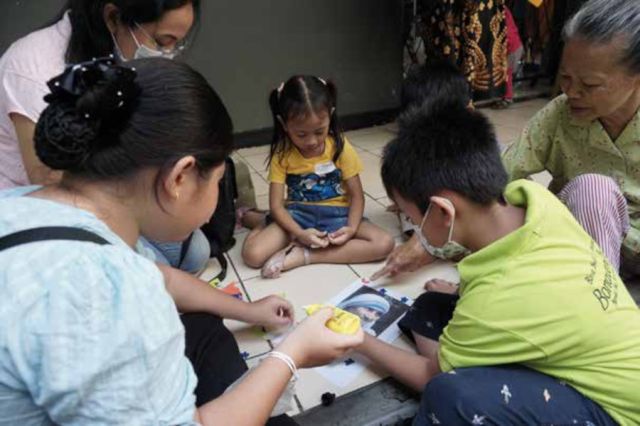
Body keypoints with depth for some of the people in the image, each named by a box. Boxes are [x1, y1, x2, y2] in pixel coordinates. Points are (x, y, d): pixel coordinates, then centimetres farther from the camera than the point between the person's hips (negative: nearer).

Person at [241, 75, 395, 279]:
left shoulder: (341, 147, -10)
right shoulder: (281, 154, -10)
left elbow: (357, 195, -6)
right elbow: (276, 205, -11)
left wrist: (351, 228, -24)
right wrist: (300, 234, -28)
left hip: (336, 214, 2)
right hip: (298, 215, -1)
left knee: (384, 243, -25)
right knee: (252, 254, -24)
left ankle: (303, 255, -21)